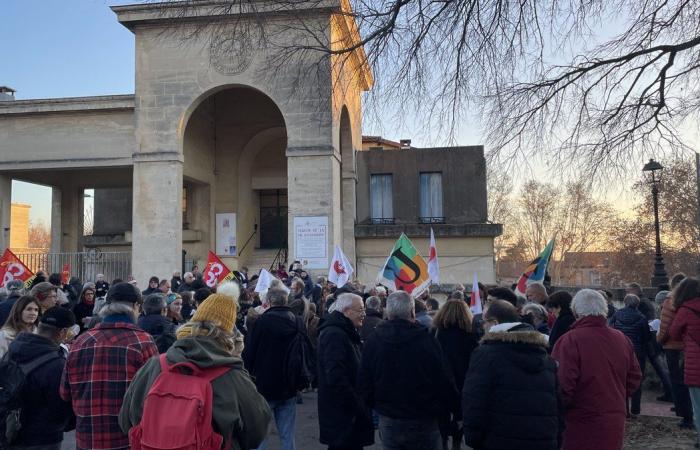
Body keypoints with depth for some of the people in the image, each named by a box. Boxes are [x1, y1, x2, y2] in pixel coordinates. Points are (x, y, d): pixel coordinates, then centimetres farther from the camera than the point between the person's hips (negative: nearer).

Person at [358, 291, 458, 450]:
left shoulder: (373, 340, -6)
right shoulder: (427, 339, -16)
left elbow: (364, 383, 1)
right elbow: (444, 380, -12)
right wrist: (452, 406, 6)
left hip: (388, 422, 3)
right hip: (423, 420, -3)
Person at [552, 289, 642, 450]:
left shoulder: (570, 340, -18)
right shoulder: (622, 338, 3)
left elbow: (563, 385, -21)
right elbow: (634, 378, 12)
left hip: (582, 424, -6)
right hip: (615, 423, 6)